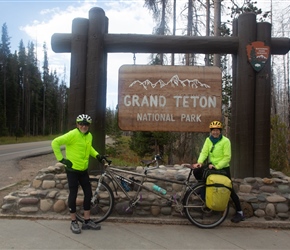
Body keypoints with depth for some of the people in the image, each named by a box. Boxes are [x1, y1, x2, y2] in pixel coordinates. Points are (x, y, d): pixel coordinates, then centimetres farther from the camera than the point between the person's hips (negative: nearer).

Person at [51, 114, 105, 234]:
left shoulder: (89, 136, 4)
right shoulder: (72, 134, -18)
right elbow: (55, 143, -18)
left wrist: (97, 155, 10)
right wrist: (61, 159, -17)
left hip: (83, 170, 7)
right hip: (72, 170, -7)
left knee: (88, 193, 8)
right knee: (73, 194, 1)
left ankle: (87, 221, 21)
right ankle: (74, 222, 16)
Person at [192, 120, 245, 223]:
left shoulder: (225, 141, -13)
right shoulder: (208, 140, 1)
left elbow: (227, 157, -16)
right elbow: (204, 152, -8)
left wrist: (217, 166, -24)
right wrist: (199, 162, -26)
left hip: (223, 168, -4)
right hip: (211, 166, 4)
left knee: (230, 190, -2)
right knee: (196, 171, -16)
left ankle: (240, 213, 12)